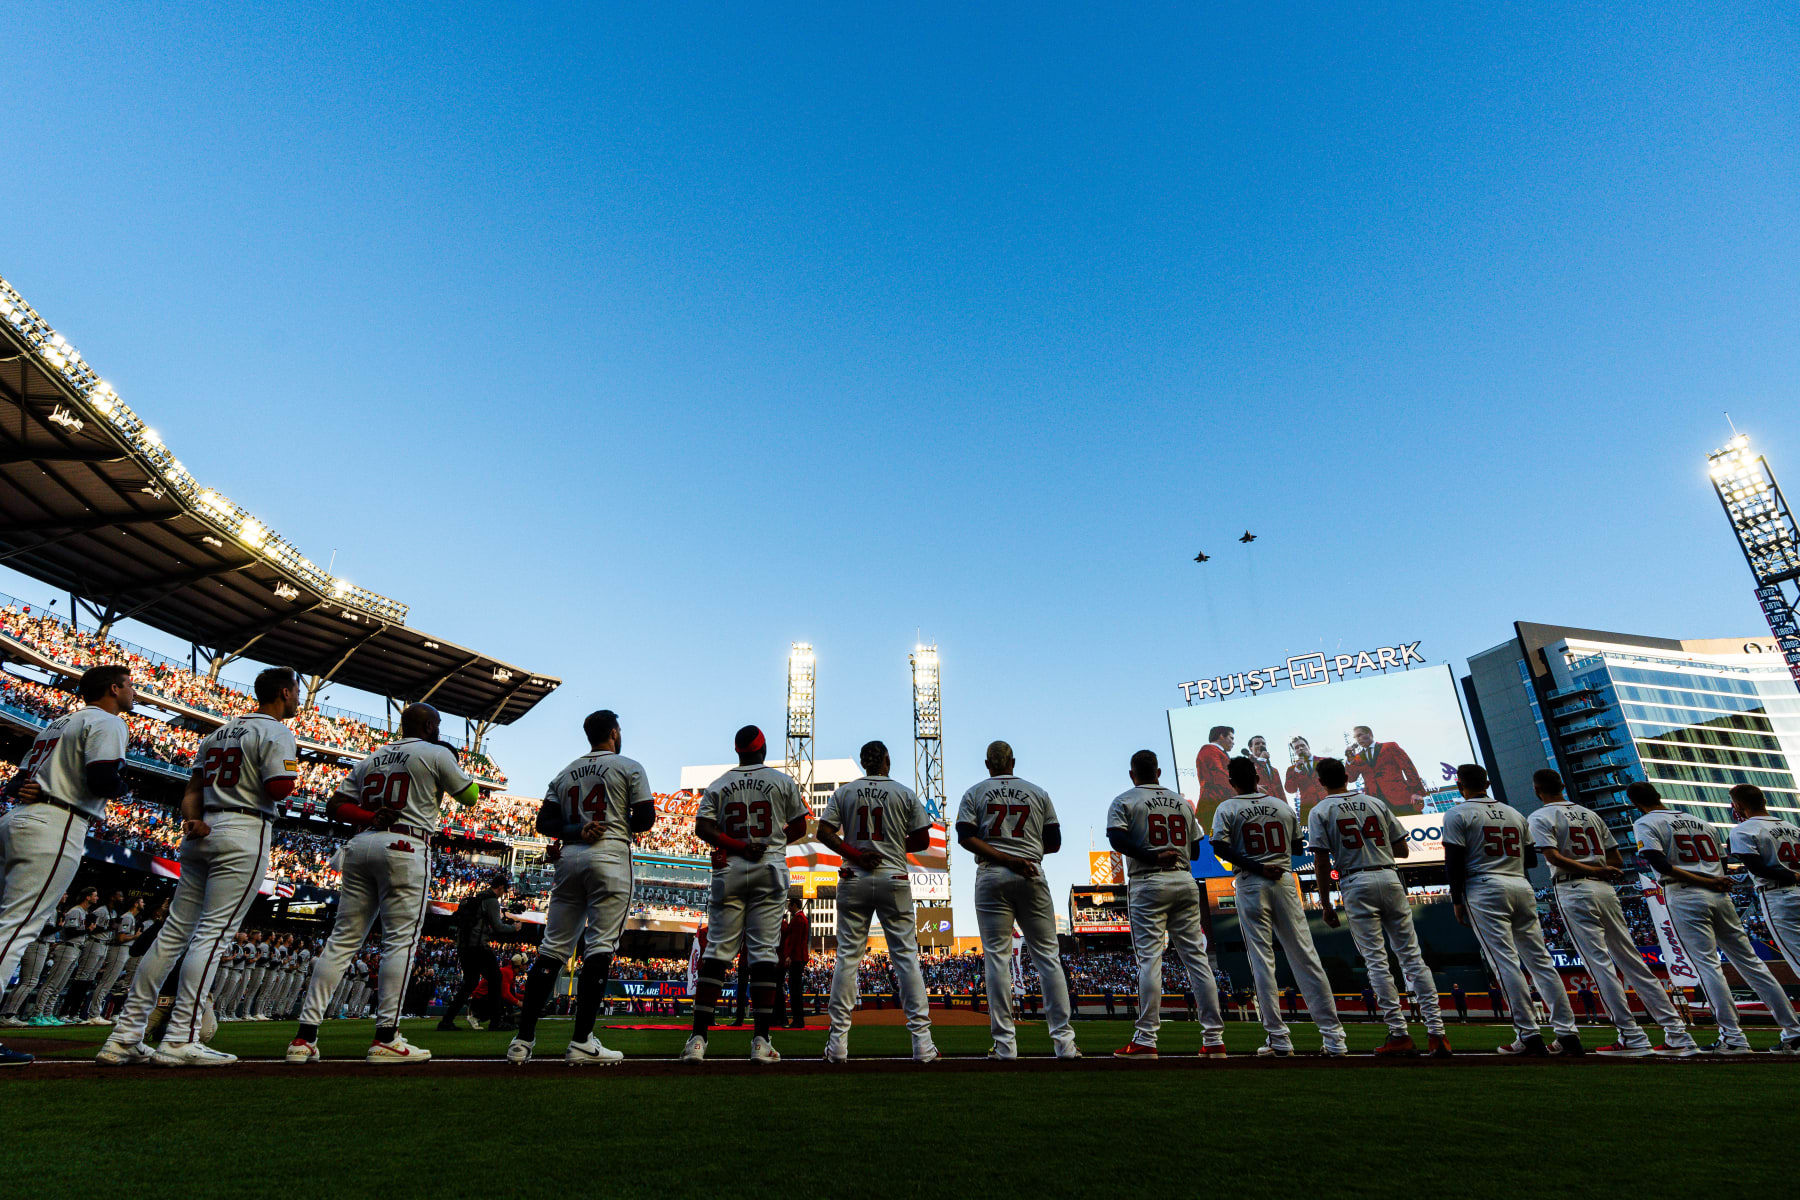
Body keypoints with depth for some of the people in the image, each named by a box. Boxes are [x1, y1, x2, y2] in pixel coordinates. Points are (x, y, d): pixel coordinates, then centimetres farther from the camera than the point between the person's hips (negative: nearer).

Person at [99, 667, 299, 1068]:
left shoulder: (217, 733, 20)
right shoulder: (275, 731, -7)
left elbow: (192, 789, 15)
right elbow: (279, 789, -18)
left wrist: (191, 821, 1)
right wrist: (291, 771, 2)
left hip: (201, 834, 8)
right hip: (244, 835, -8)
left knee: (175, 931, 11)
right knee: (213, 932, -8)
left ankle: (125, 1036, 12)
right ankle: (180, 1040, -8)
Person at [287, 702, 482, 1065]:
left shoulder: (371, 759, 21)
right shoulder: (436, 753, 2)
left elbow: (334, 806, 16)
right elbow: (470, 797, 9)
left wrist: (368, 817, 3)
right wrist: (455, 763, 22)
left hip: (360, 846, 7)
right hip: (405, 848, -6)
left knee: (343, 939, 8)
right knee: (400, 940, -4)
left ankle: (305, 1035, 6)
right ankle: (386, 1038, -6)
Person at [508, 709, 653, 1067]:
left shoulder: (565, 773, 18)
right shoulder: (629, 767, 2)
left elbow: (543, 822, 11)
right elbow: (645, 819, -4)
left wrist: (574, 830, 0)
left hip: (569, 857, 5)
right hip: (610, 855, -5)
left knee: (553, 948, 9)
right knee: (600, 946, -4)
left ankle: (524, 1040, 8)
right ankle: (581, 1043, -6)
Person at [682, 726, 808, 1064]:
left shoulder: (719, 785, 8)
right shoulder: (783, 782, 4)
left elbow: (702, 827, -3)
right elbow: (799, 827, 6)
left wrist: (737, 846, -8)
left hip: (729, 871, 2)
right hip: (770, 870, -1)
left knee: (718, 950, 4)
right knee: (764, 951, -1)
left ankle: (698, 1038, 0)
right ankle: (761, 1041, -2)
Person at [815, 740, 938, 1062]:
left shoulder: (844, 792, 6)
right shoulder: (905, 793, 2)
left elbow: (824, 831, -2)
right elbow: (923, 840, 2)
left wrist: (855, 854, -7)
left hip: (854, 879, 1)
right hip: (894, 879, -1)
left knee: (847, 954, 6)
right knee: (906, 955, 3)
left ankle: (838, 1042, 6)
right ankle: (922, 1041, 2)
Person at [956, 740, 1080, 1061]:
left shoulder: (974, 793, 7)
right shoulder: (1038, 793, 10)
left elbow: (965, 837, -7)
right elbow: (1054, 842, 8)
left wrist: (1004, 858, -12)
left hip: (991, 878, -1)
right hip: (1032, 877, 1)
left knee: (997, 956, 1)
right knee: (1048, 955, 6)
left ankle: (1005, 1044, 1)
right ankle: (1064, 1042, 4)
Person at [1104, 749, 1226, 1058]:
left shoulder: (1124, 801, 1)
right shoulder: (1182, 802, 15)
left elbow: (1117, 838, -16)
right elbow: (1195, 850, 16)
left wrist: (1153, 857, -13)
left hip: (1148, 883, -4)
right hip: (1186, 882, 5)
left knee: (1149, 958, -5)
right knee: (1196, 957, 7)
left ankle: (1146, 1040, -5)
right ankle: (1214, 1039, 8)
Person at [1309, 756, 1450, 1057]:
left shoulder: (1321, 811, 0)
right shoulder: (1376, 803, 12)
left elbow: (1321, 862, -5)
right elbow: (1403, 849, 12)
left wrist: (1326, 904, 1)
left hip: (1357, 884, -3)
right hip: (1390, 879, 4)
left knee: (1376, 959, 0)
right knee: (1411, 955, 7)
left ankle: (1399, 1034, 0)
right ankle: (1436, 1030, 4)